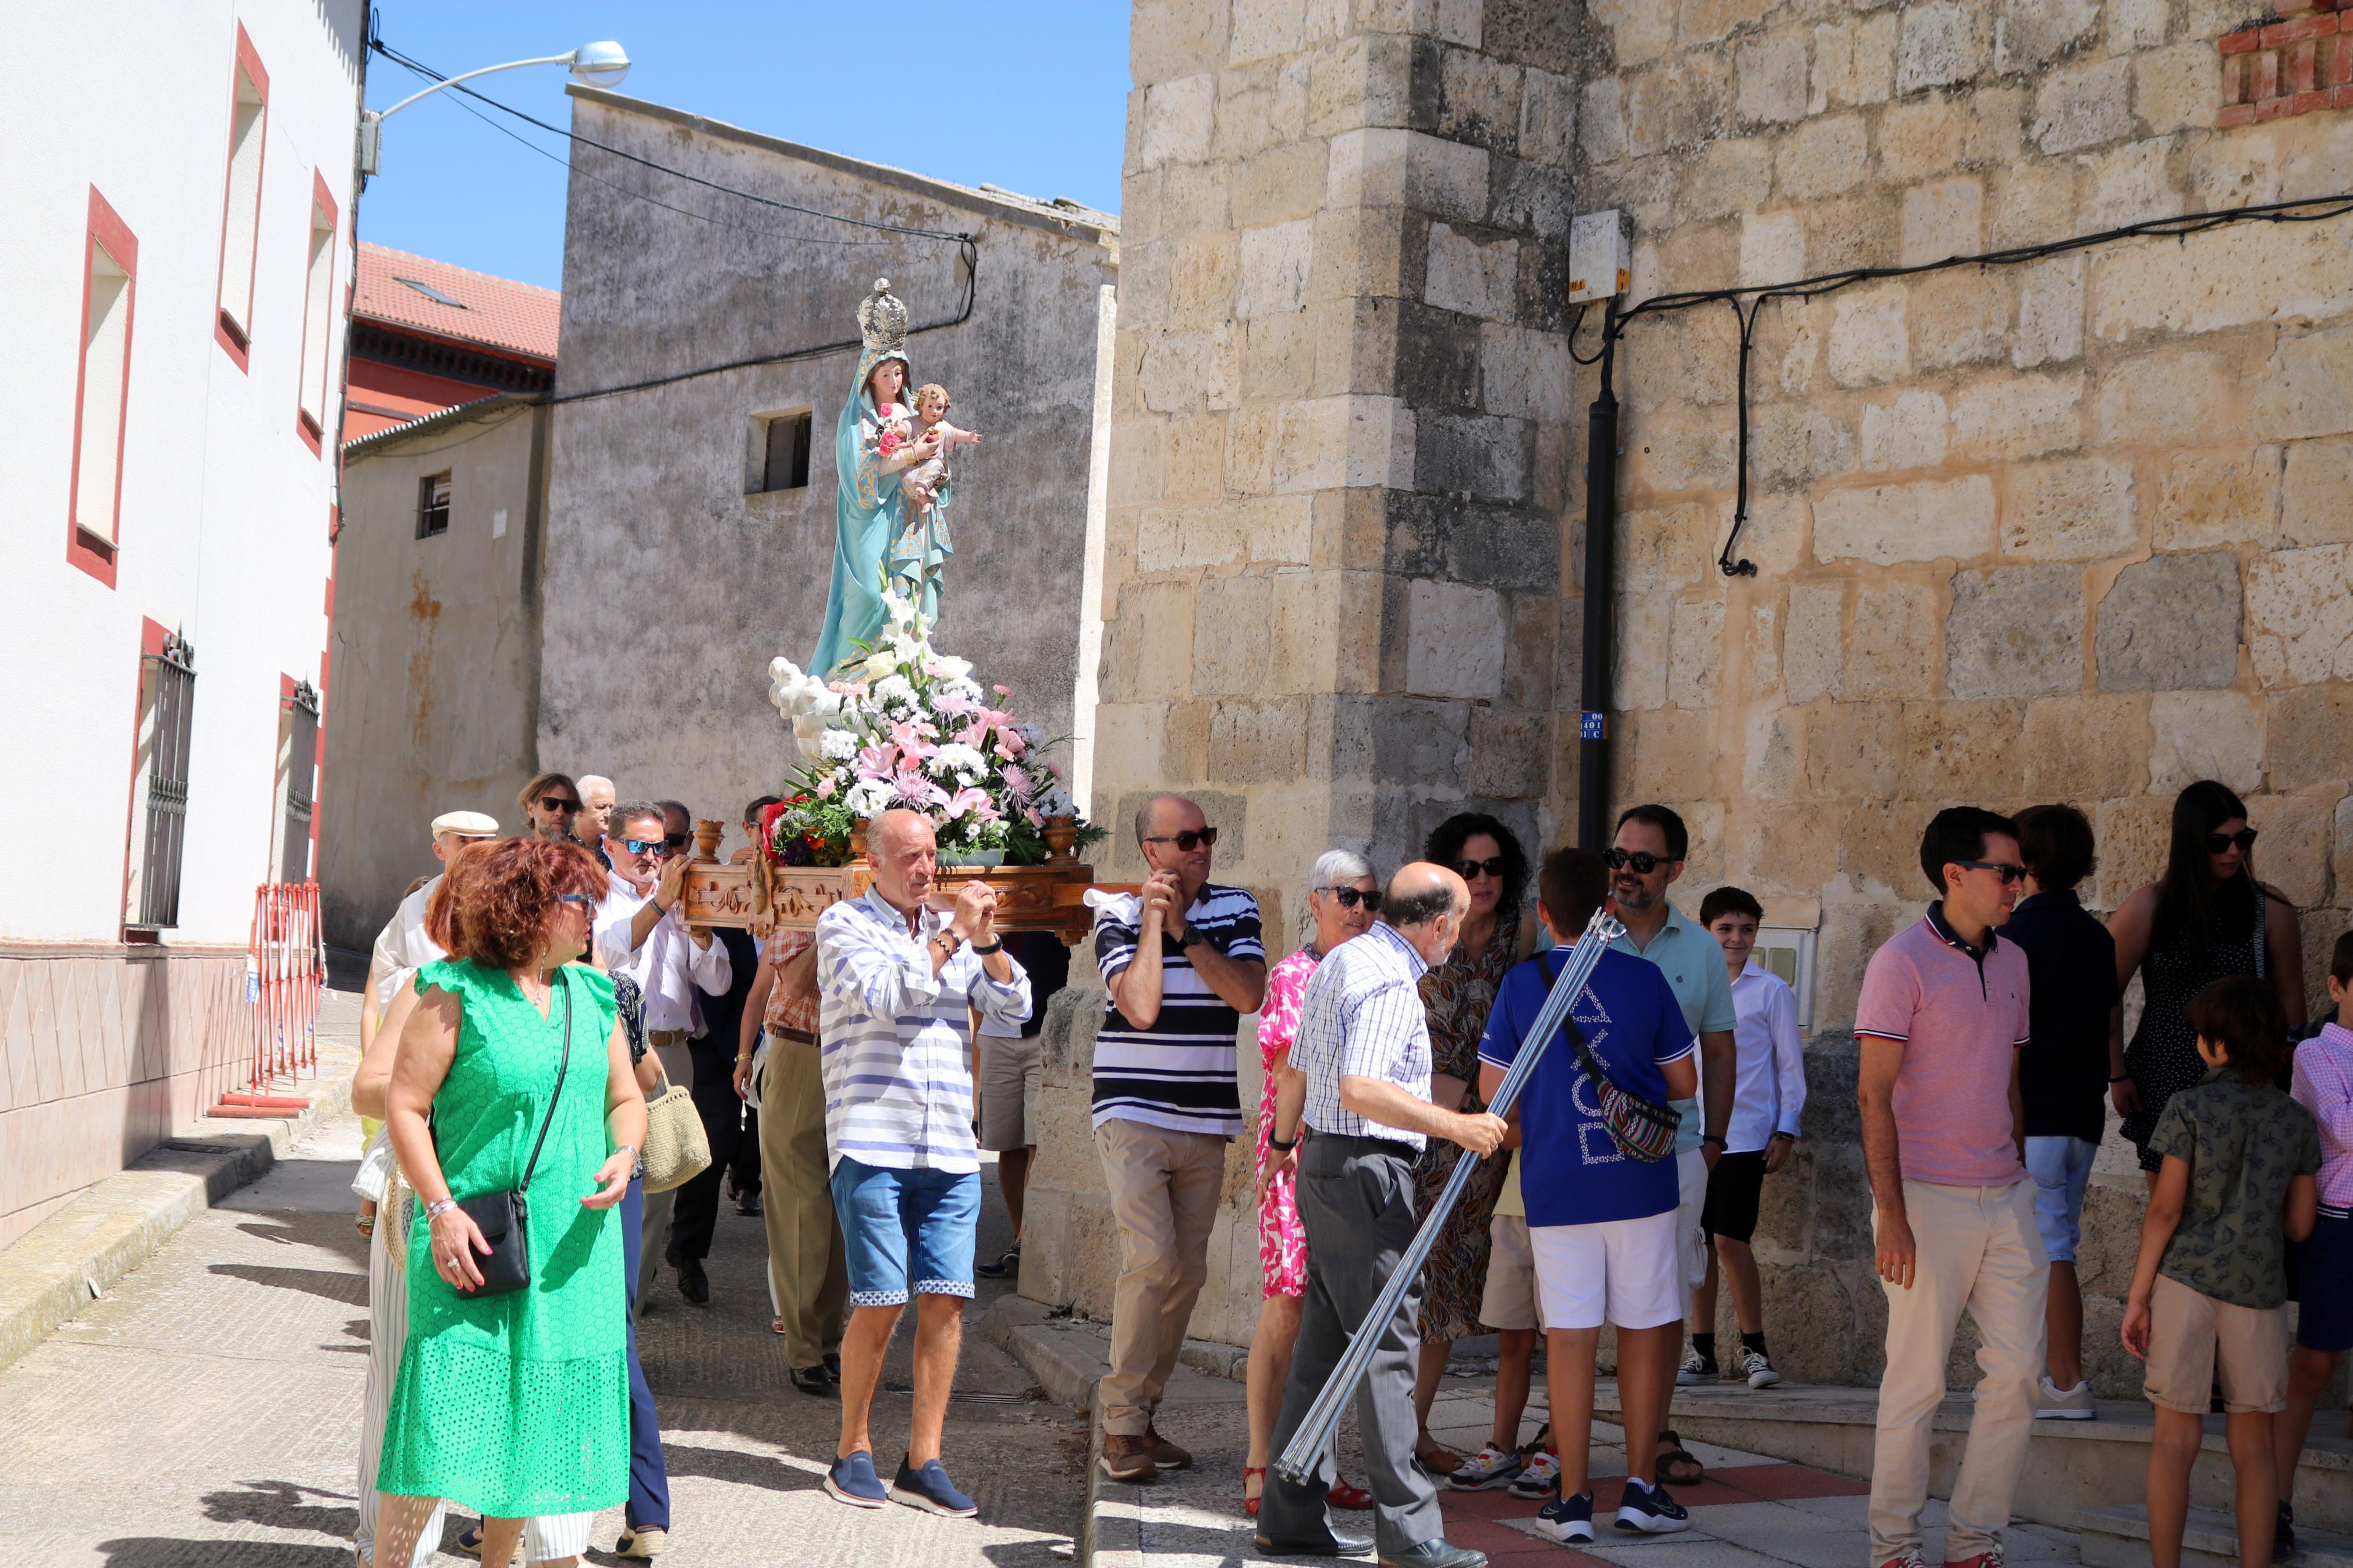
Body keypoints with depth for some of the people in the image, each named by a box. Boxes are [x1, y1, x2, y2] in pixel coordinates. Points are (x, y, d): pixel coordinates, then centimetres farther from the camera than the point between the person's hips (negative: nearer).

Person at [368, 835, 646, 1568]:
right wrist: (440, 1210, -15)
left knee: (540, 1419, 10)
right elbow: (403, 1106, -7)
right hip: (475, 1242, -6)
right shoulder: (456, 996, -6)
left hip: (570, 1248, 6)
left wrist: (623, 1155, -3)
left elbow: (626, 1099, 19)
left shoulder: (592, 998, 12)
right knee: (442, 1415, -10)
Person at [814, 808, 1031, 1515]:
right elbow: (884, 994, -13)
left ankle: (922, 1462, 6)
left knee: (946, 1300, -1)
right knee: (880, 1303, -7)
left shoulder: (950, 931, 18)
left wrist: (986, 941, -4)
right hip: (872, 1146, -5)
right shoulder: (844, 923, 4)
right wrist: (952, 936, -10)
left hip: (951, 1151, 5)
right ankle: (852, 1452, 10)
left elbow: (1014, 1005, 11)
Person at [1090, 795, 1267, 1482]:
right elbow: (1140, 1006, -17)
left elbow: (1248, 994, -9)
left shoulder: (1236, 908, 7)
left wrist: (1183, 930, -10)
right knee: (1150, 1259, -17)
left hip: (1206, 1123, 4)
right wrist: (1153, 918, -14)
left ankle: (1144, 1413, 18)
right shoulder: (1118, 915, -3)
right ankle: (1121, 1425, -9)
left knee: (1188, 1270, 6)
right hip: (1133, 1115, -4)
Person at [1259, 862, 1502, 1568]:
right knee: (1386, 1348, -7)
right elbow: (1360, 1088, -28)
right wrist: (1455, 1125, -29)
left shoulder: (1339, 962, 15)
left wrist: (1283, 1144, 39)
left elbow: (1297, 1072, 24)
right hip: (1367, 1173, -10)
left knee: (1323, 1344, 12)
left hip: (1324, 1166, 10)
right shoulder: (1391, 982, -16)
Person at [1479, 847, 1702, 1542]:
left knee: (1571, 1336, 3)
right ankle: (1641, 1489, 13)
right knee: (1646, 1329, 10)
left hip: (1556, 1187, 0)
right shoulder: (1645, 980, -1)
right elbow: (1684, 1083, 6)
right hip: (1641, 1179, 0)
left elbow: (1494, 1094, 0)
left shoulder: (1522, 984, -3)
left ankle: (1573, 1500, 6)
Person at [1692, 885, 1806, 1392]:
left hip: (1743, 1136, -4)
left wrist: (1786, 1131, -3)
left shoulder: (1771, 991, 2)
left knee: (1730, 1240, -10)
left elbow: (1790, 1064, 3)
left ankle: (1754, 1347, 2)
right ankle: (1701, 1348, 14)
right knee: (1699, 1241, 6)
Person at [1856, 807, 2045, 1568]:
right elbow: (1874, 1094, -12)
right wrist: (1891, 1214, -17)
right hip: (1929, 1199, -7)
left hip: (2006, 1198, 7)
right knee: (1917, 1378, -1)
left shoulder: (2012, 961, 13)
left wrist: (2023, 1185, 17)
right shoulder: (1902, 962, -9)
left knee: (2018, 1369, 5)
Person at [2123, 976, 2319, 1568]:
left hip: (2186, 1278, -2)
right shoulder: (2296, 1120, 4)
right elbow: (2299, 1226, 8)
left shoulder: (2190, 1107, -5)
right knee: (2253, 1441, 10)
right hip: (2259, 1288, 2)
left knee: (2175, 1436, 3)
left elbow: (2165, 1208, -7)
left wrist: (2137, 1296, -2)